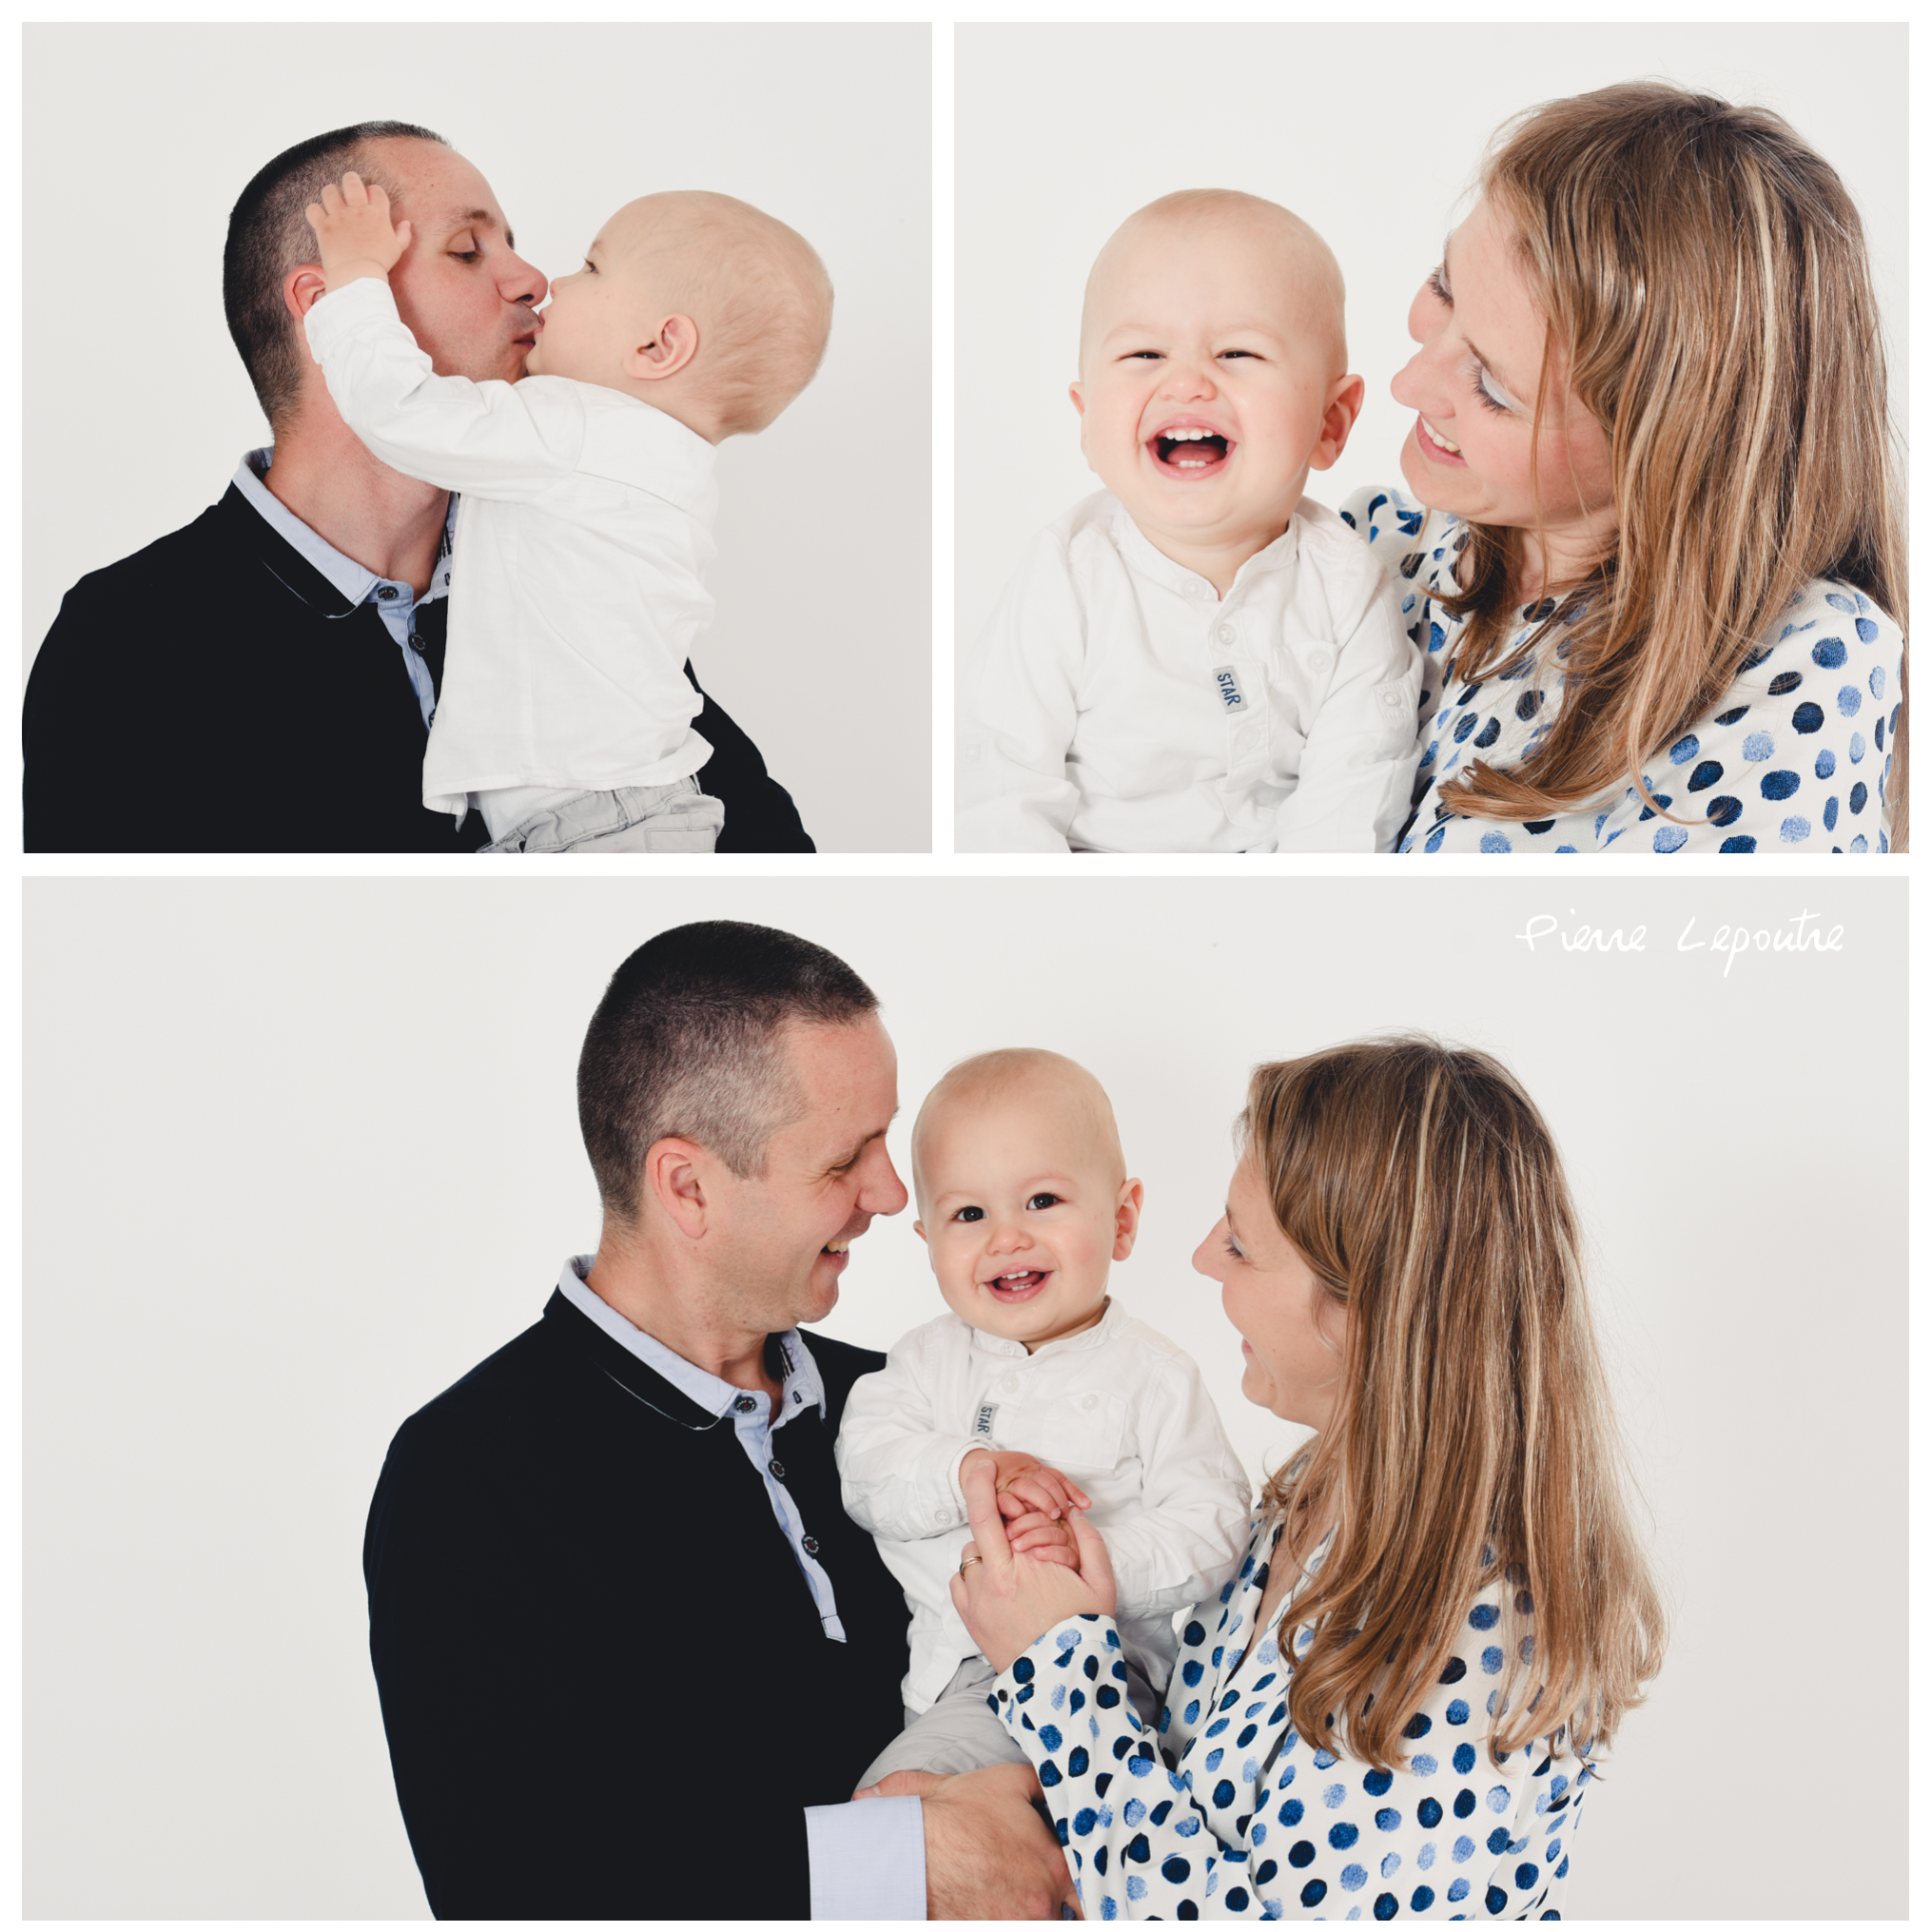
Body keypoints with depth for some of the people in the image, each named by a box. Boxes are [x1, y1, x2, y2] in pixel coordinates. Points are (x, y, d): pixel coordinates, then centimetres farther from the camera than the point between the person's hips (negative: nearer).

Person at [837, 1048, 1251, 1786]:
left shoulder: (1153, 1378, -3)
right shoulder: (930, 1359, 9)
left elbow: (1212, 1530, -9)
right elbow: (864, 1467, -5)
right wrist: (972, 1473, -23)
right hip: (933, 1659, 5)